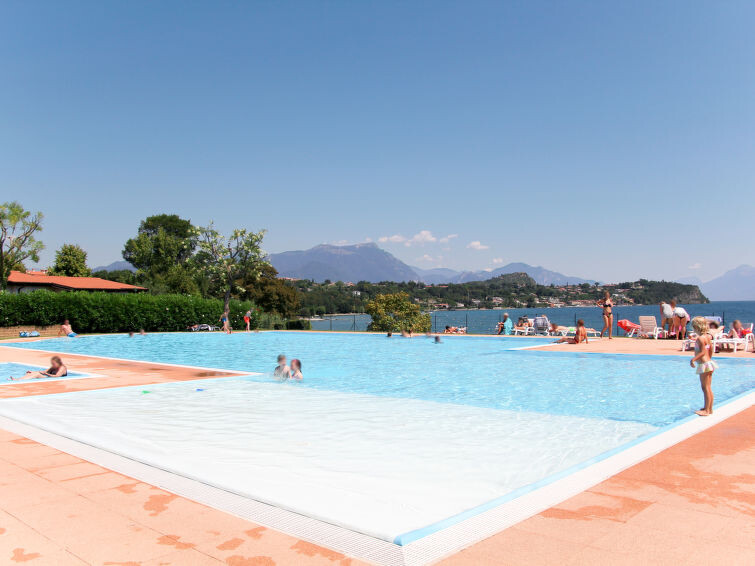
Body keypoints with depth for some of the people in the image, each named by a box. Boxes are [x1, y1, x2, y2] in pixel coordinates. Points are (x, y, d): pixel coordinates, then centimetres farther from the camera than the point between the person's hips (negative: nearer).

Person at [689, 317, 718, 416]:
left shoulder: (700, 338, -18)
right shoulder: (708, 336, 10)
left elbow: (703, 352, -22)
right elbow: (711, 350, 16)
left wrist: (693, 359, -21)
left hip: (704, 364, -9)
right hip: (709, 363, 9)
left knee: (705, 388, -3)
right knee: (709, 388, 15)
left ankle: (706, 410, 2)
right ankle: (710, 409, 22)